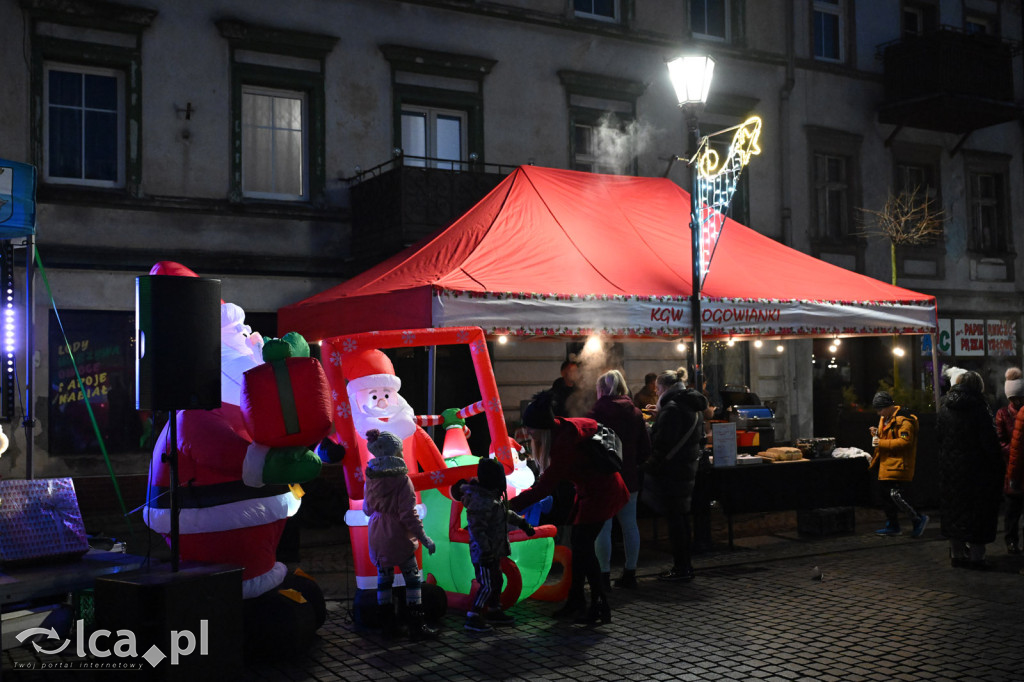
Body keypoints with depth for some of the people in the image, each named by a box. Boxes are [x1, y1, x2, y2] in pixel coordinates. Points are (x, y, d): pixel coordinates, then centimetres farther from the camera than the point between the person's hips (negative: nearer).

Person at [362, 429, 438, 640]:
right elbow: (408, 515, -17)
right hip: (397, 536, -6)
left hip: (376, 535, 6)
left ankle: (387, 623, 21)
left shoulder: (371, 478, 1)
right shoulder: (401, 479, -17)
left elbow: (367, 508, 12)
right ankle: (416, 626, 2)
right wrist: (424, 538, -10)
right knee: (413, 578, 3)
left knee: (384, 577, 15)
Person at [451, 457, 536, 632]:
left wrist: (522, 522, 29)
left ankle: (494, 612, 33)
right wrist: (485, 549, -29)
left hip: (494, 550, 10)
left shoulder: (493, 497, 10)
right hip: (483, 552, -10)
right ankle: (472, 618, -2)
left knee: (496, 581, 19)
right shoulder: (480, 500, -23)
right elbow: (477, 528, -26)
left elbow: (506, 513, 27)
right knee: (488, 585, -8)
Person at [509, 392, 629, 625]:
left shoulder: (565, 443, -29)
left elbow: (546, 485, -30)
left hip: (601, 494, -10)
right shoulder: (562, 429, -2)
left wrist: (513, 504, -28)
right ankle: (576, 601, 18)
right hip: (590, 490, 10)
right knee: (579, 544, 10)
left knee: (583, 546, -9)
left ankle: (600, 607, -2)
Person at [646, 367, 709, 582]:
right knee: (683, 516, 15)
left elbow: (662, 442, -21)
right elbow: (700, 438, 21)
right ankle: (686, 565, 21)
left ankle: (681, 568, -1)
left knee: (674, 518, -4)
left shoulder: (671, 408, -17)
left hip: (671, 469, -9)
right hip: (689, 467, 9)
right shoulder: (695, 407, 13)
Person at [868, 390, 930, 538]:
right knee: (887, 495, 13)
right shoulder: (885, 418, 17)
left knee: (895, 495, -17)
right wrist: (877, 434, 6)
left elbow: (905, 441, -22)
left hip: (899, 464, -10)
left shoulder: (903, 419, -14)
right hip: (887, 463, 10)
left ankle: (919, 519, -2)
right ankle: (892, 526, 22)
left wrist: (882, 443, -21)